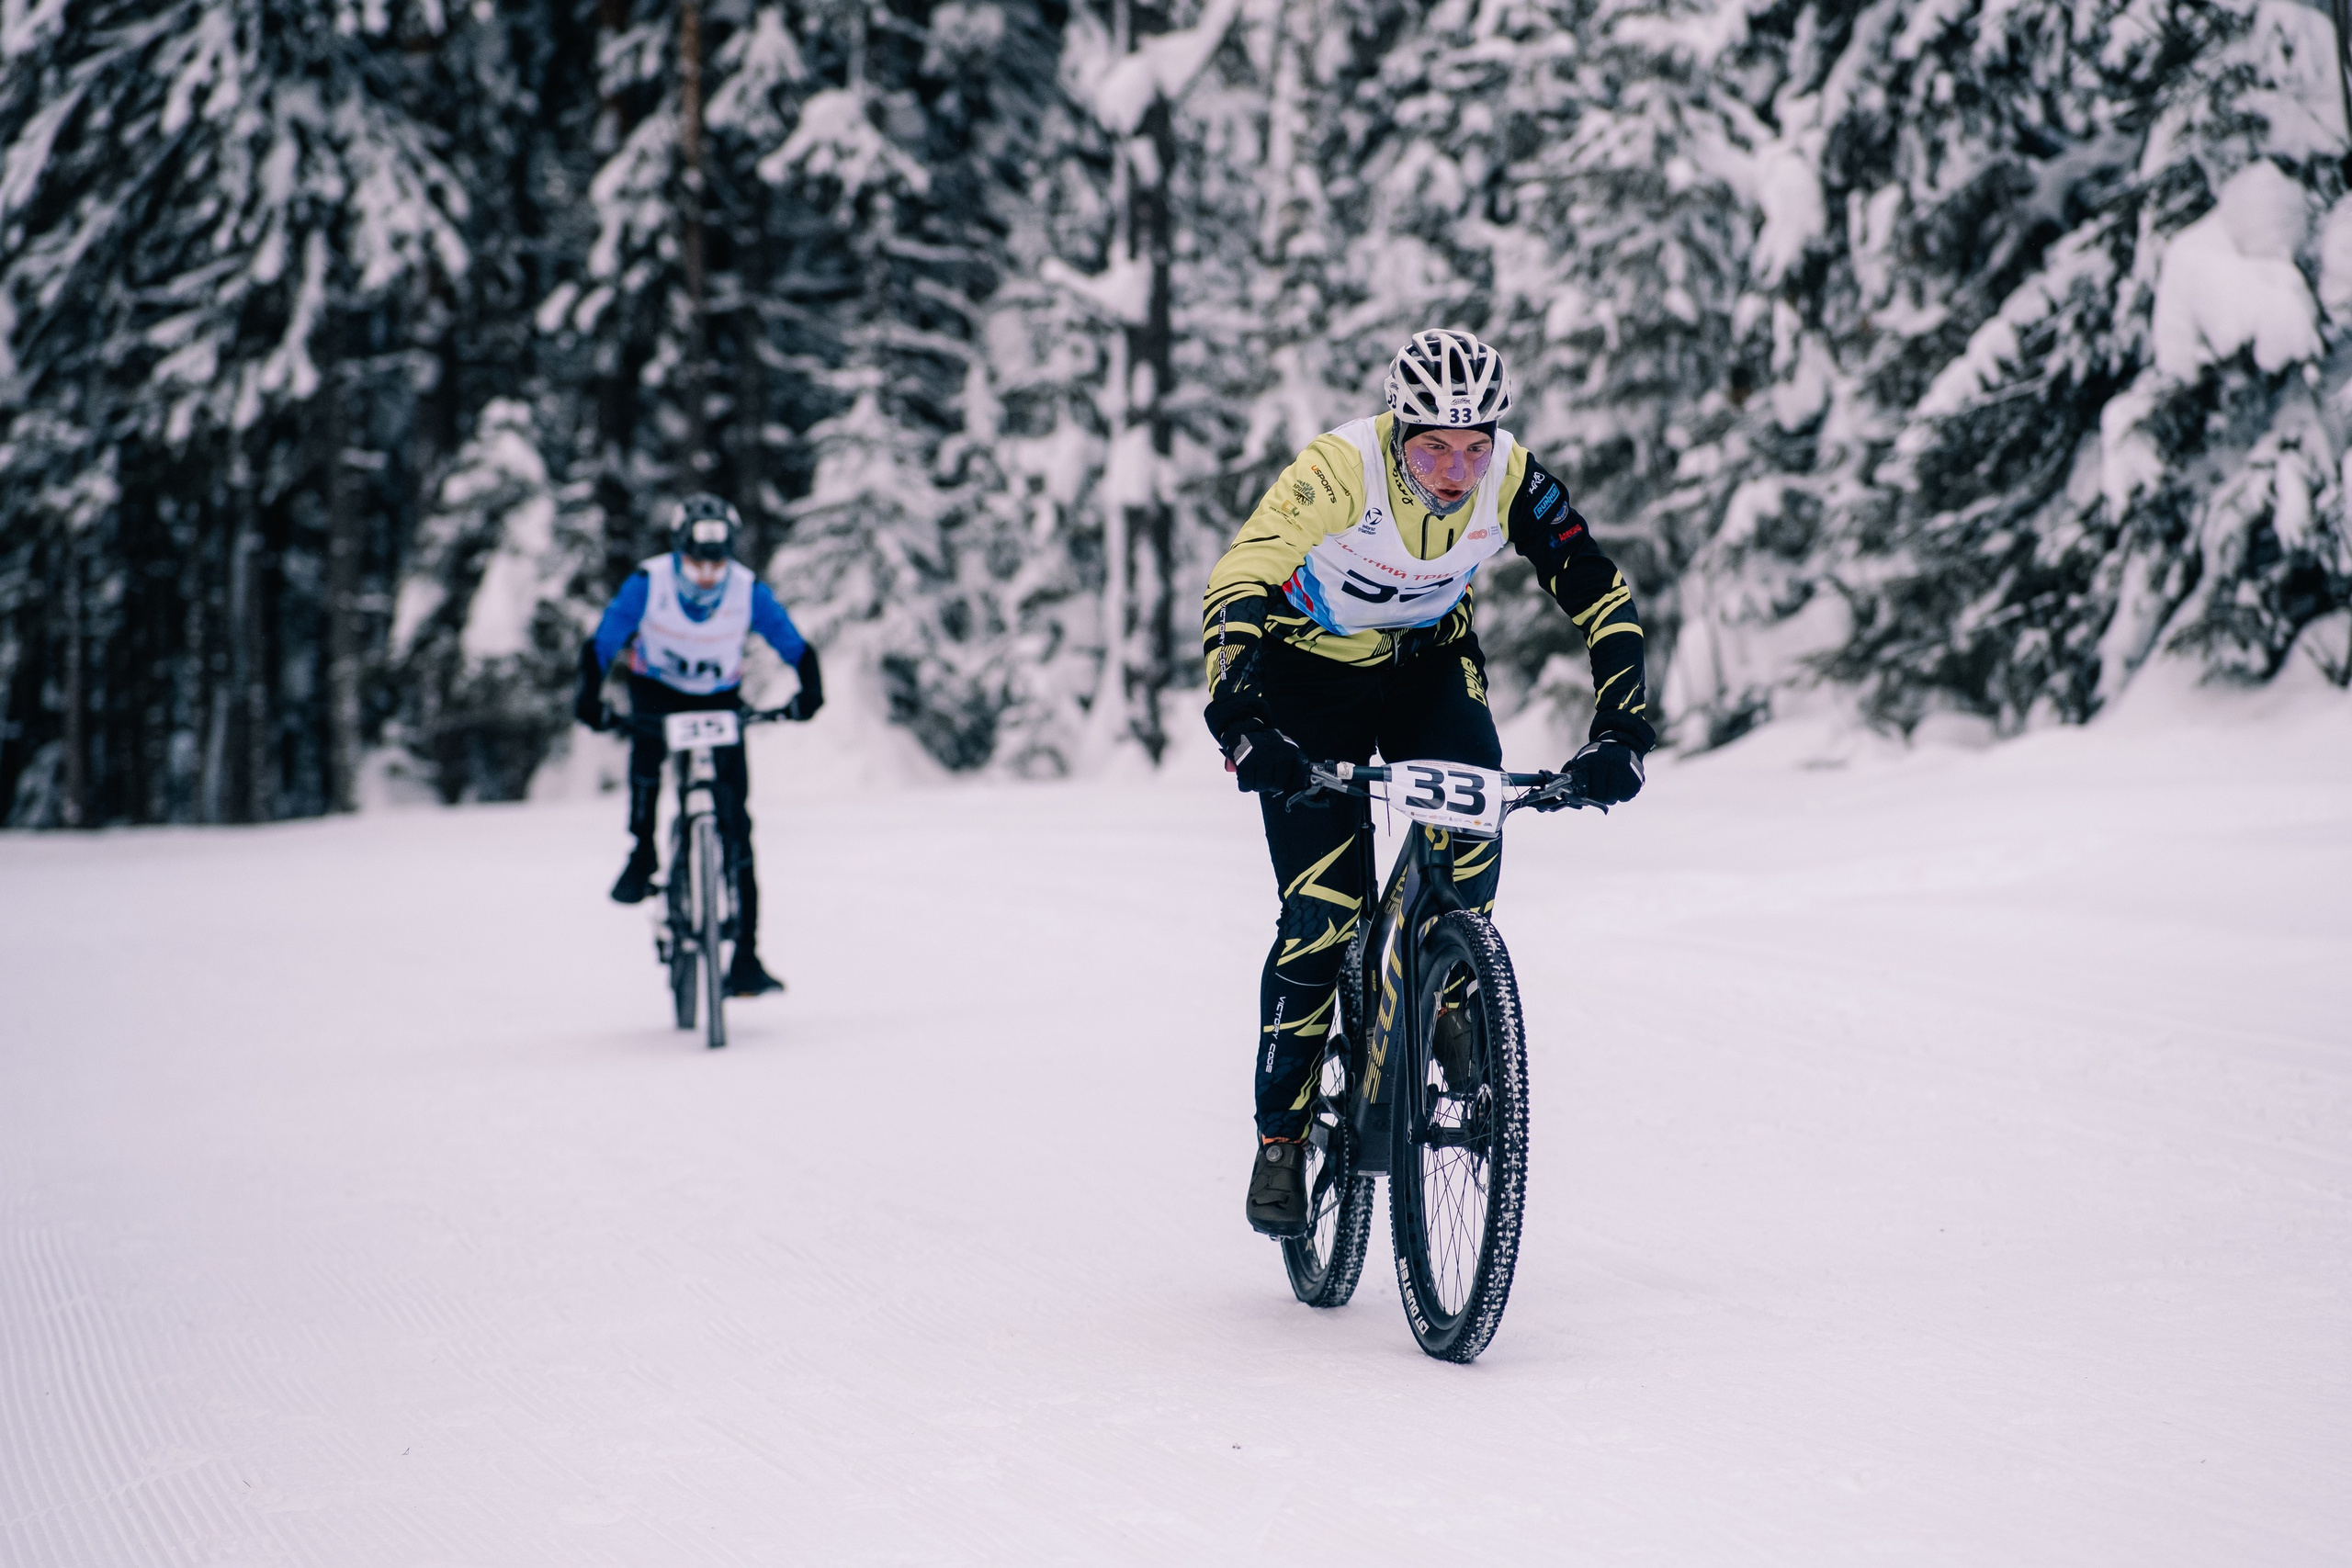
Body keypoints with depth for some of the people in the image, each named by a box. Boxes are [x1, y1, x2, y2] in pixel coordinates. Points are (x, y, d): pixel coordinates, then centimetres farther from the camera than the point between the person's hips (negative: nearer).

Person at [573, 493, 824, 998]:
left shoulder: (748, 591, -23)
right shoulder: (648, 583, -25)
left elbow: (796, 648, -20)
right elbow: (600, 645, -25)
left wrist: (809, 691, -40)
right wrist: (589, 699, -42)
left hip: (720, 701, 1)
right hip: (658, 689, 0)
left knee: (735, 821, -9)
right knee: (647, 747, -37)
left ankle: (745, 960, -7)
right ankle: (642, 854, -13)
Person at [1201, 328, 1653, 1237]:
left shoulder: (1512, 480, -23)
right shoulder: (1339, 469, -32)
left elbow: (1602, 599, -20)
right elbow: (1236, 586, -37)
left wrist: (1621, 733, -33)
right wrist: (1241, 721, -50)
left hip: (1430, 660, 3)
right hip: (1312, 670, -2)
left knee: (1471, 821, -26)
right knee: (1321, 911, -12)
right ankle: (1281, 1135, 4)